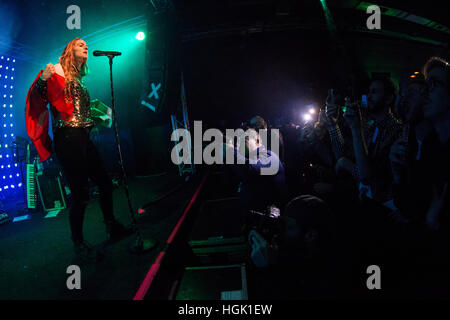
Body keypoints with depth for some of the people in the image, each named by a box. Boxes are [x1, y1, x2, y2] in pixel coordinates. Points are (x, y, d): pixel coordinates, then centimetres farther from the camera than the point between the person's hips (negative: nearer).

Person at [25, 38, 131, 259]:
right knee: (81, 193, -6)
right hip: (67, 139, -8)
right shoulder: (58, 70, -1)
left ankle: (112, 228, 27)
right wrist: (43, 79, -29)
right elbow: (40, 96, -13)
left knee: (105, 183, 10)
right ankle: (78, 243, 10)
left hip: (83, 137, 8)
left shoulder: (78, 80, 22)